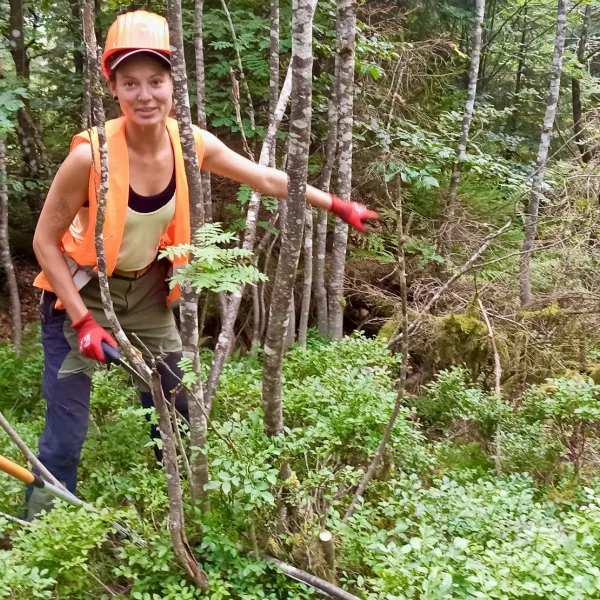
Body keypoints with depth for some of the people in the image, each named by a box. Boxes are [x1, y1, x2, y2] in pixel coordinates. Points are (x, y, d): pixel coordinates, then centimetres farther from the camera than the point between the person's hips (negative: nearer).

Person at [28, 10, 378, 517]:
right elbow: (45, 240, -18)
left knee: (178, 409, 13)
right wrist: (83, 321, -22)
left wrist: (337, 205, 3)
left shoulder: (190, 144, -15)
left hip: (148, 290, 5)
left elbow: (268, 180, -1)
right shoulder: (92, 154, -28)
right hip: (81, 290, -4)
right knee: (66, 435, -6)